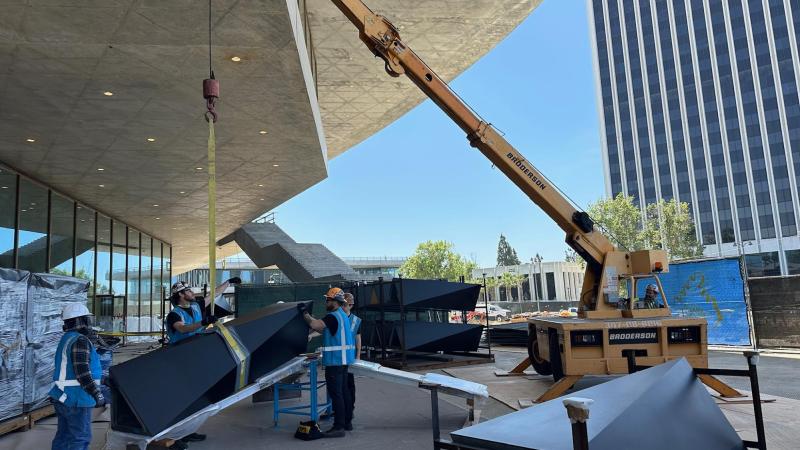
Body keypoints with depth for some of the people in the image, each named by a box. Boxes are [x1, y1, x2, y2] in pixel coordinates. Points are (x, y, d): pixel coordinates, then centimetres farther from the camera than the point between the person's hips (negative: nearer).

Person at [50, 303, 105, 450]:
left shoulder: (66, 339, 13)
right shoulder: (80, 340, -18)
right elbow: (82, 372, -24)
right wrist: (97, 395, -21)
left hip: (64, 397, 10)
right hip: (76, 399, -10)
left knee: (65, 435, 14)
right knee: (81, 437, -2)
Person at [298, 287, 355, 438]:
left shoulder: (333, 316, -17)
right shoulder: (342, 315, 15)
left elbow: (314, 325, -28)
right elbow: (323, 329, 20)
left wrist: (304, 312, -12)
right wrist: (307, 314, 19)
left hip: (335, 360, -10)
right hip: (343, 359, 10)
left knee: (335, 393, -6)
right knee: (343, 390, 16)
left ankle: (339, 427, -3)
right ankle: (347, 422, 25)